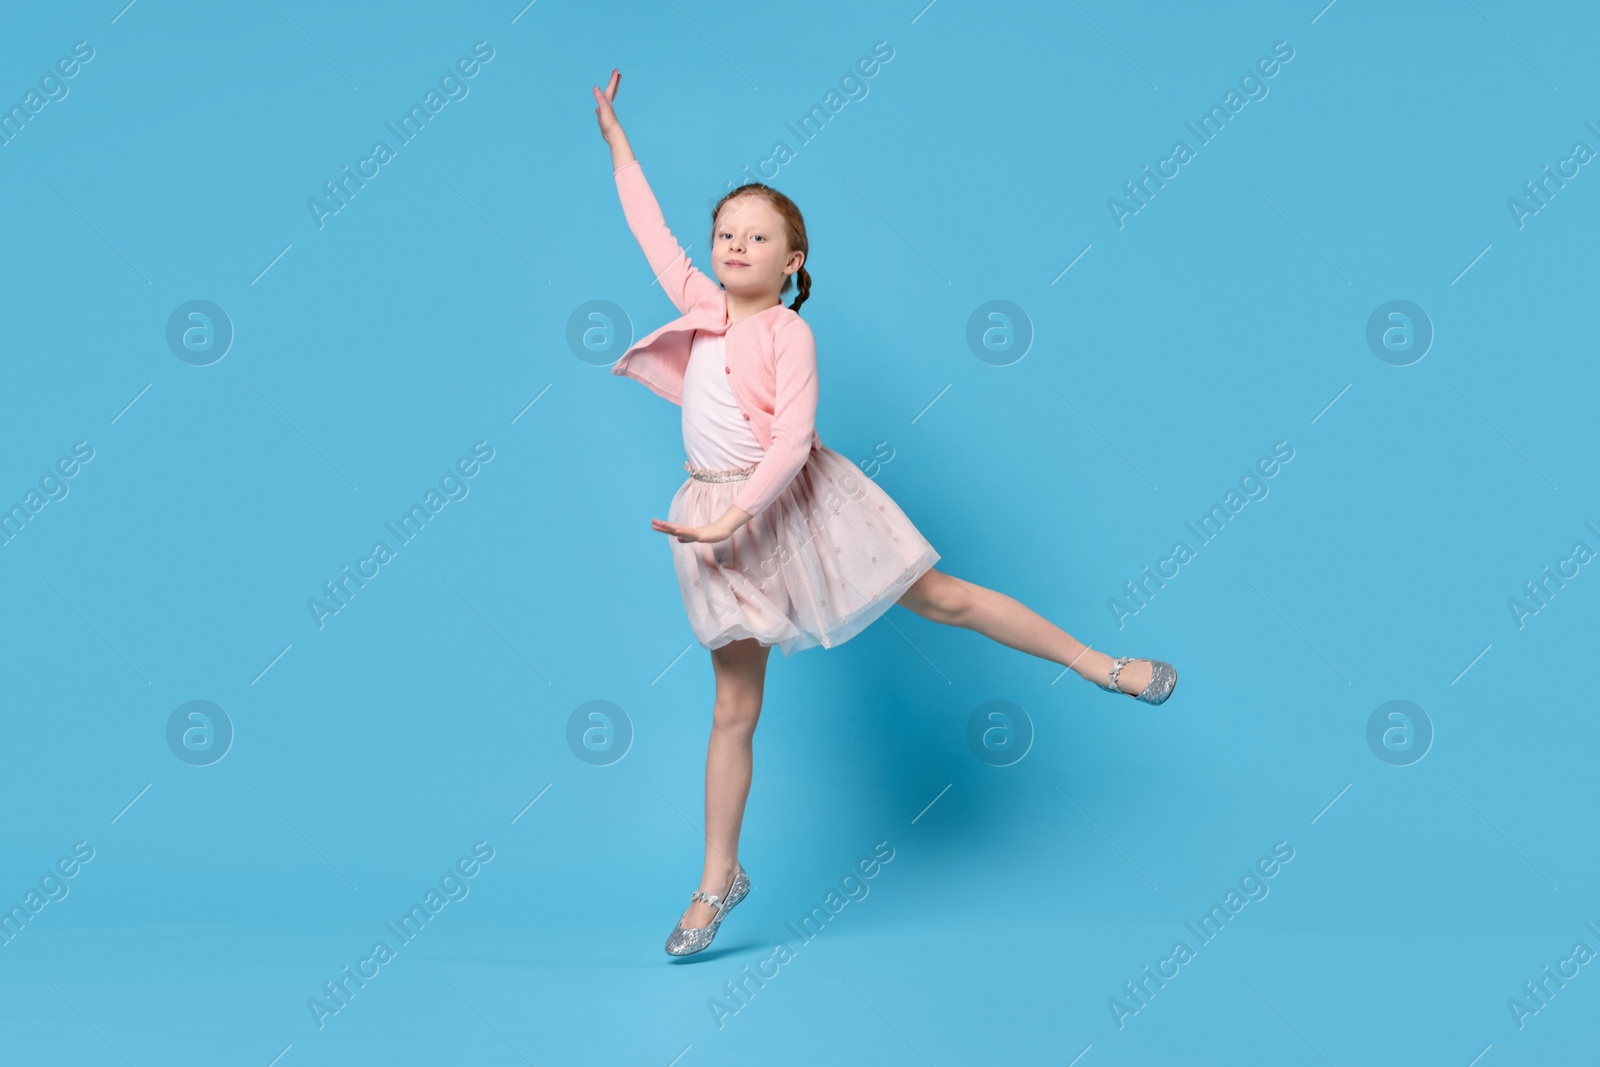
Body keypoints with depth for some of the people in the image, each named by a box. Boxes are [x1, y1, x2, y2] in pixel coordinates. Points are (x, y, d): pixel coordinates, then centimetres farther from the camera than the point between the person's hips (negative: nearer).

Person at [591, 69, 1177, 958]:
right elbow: (652, 230, 17)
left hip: (795, 504, -4)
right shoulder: (701, 306, 6)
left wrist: (735, 516, -29)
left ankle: (1098, 664, 19)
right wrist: (617, 140, 21)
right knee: (736, 707, 8)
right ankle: (720, 879, 15)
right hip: (724, 523, 4)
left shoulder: (789, 332, -10)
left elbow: (791, 440, -19)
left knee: (940, 595, 3)